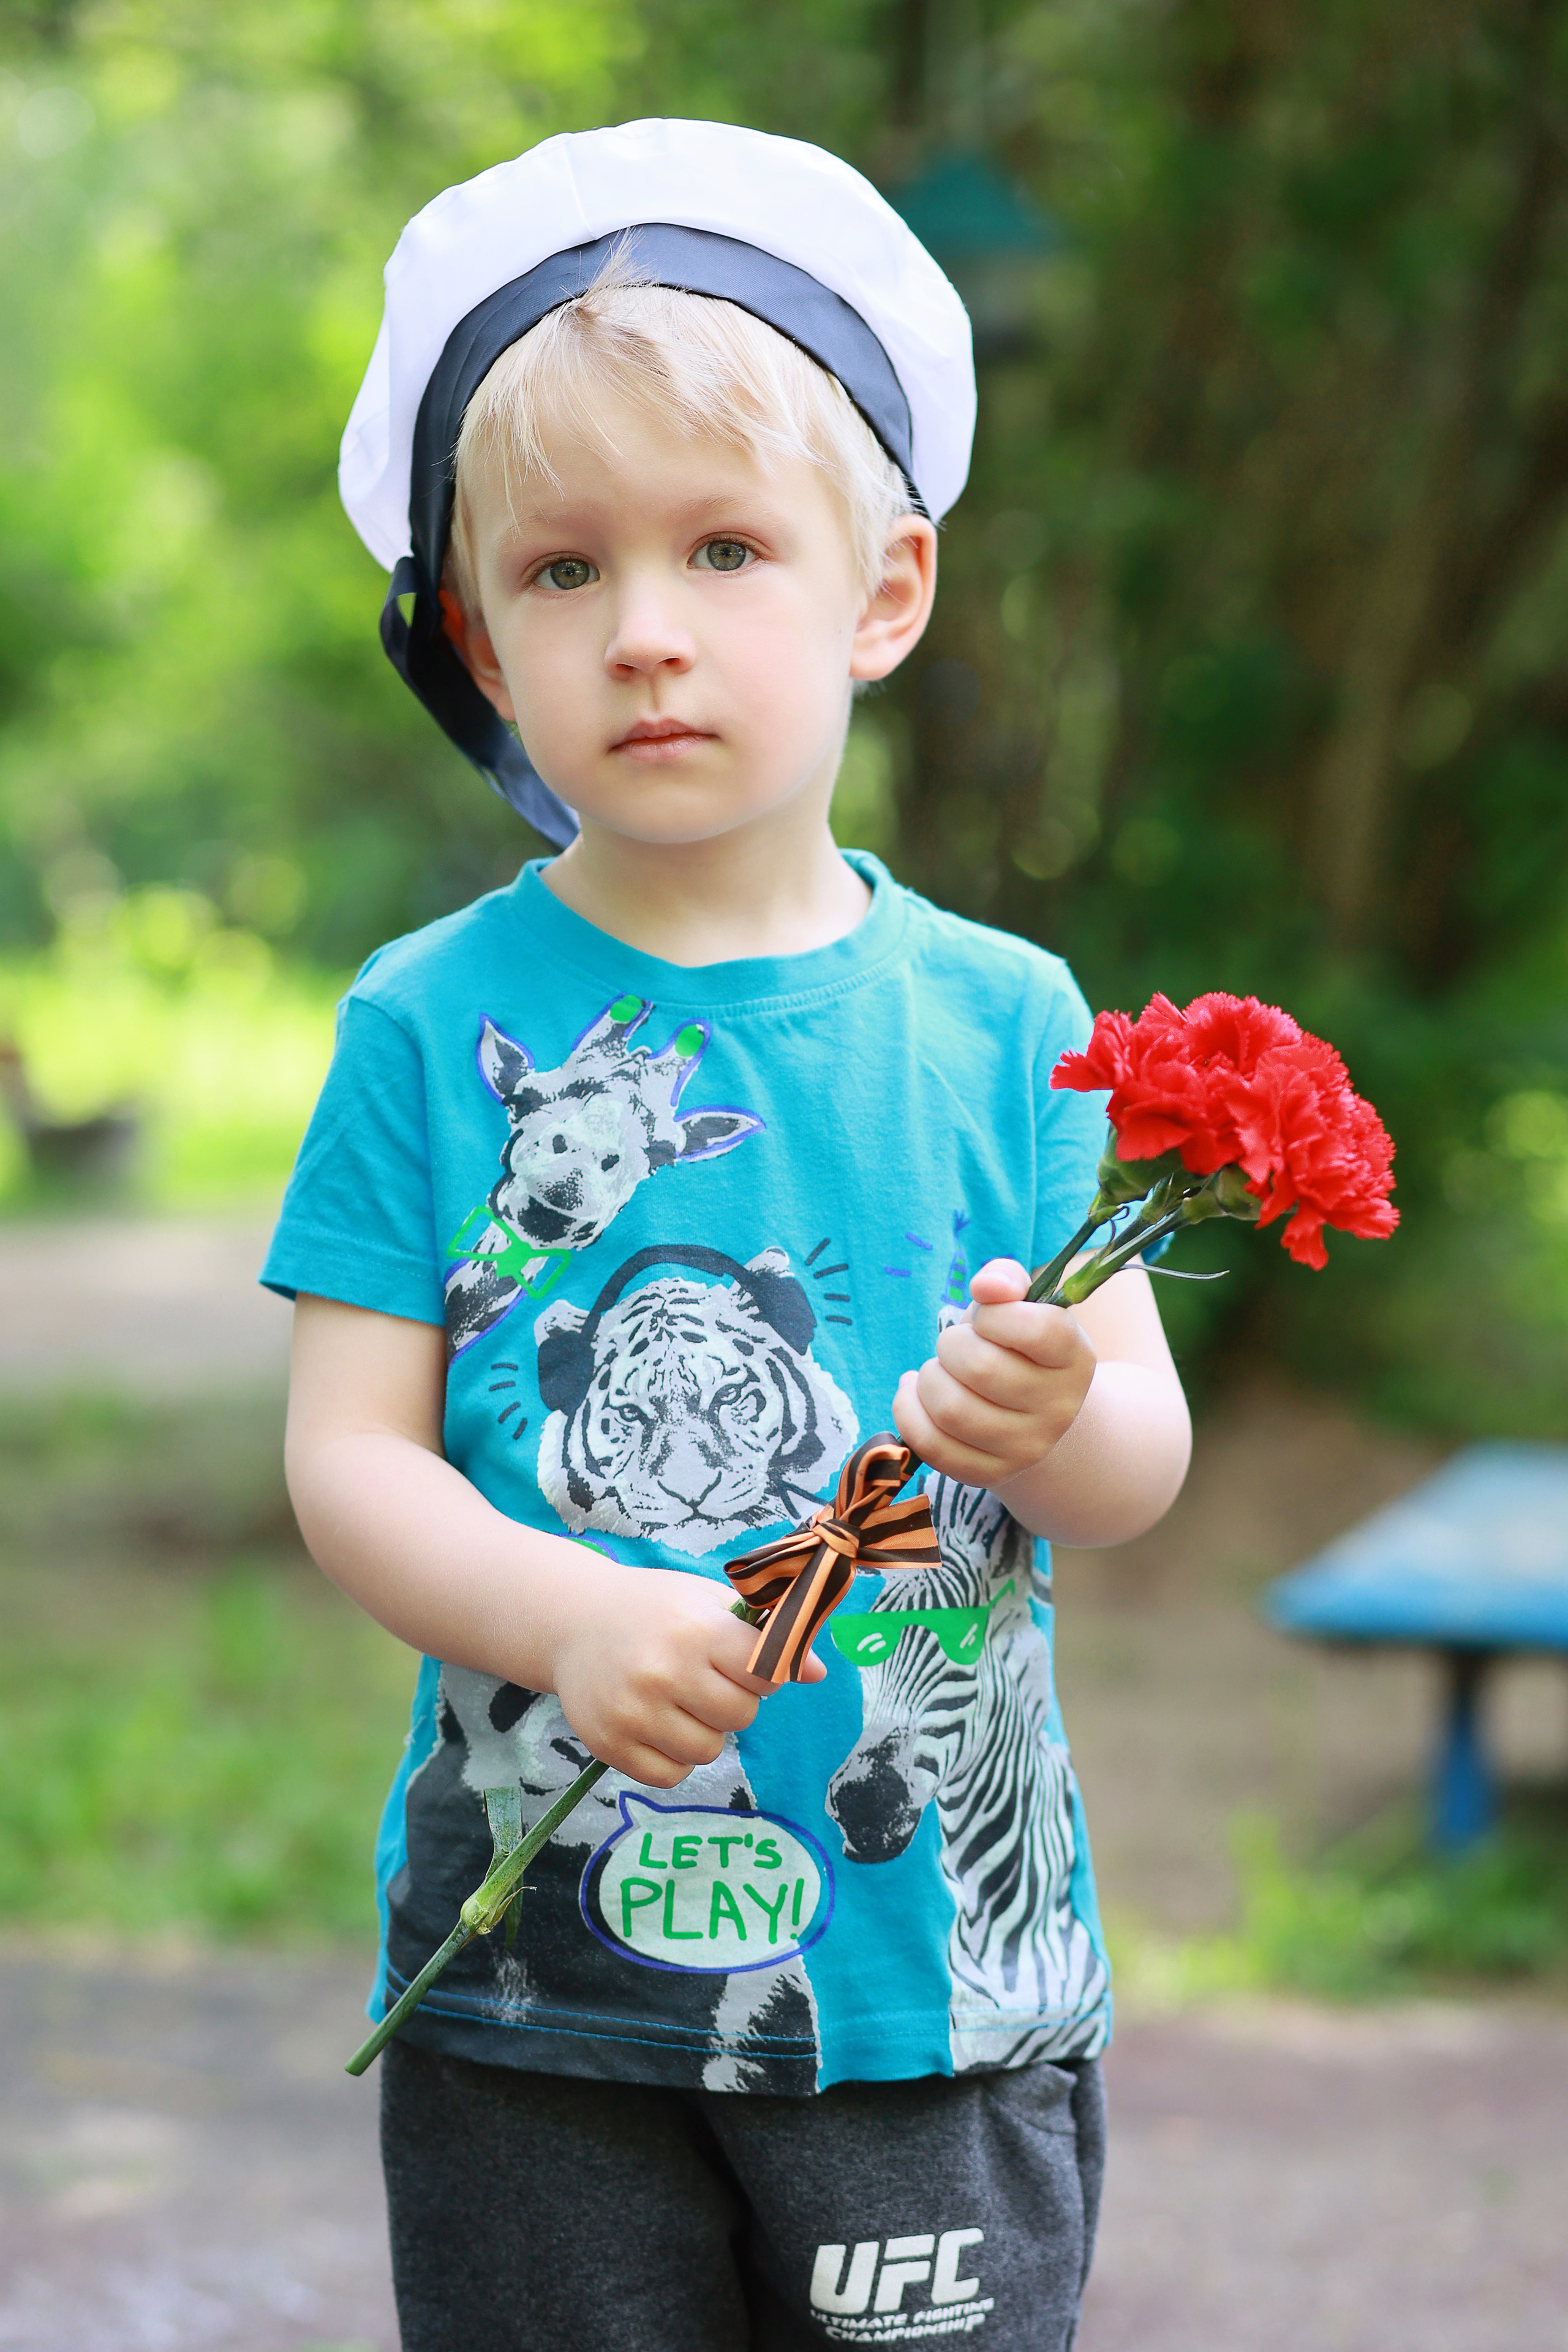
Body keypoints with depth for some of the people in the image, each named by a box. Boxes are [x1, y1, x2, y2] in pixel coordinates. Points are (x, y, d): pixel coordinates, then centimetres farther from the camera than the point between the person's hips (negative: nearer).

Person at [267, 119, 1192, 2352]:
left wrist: (1049, 1421, -22)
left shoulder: (998, 1019, 1)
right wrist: (569, 1615, -23)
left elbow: (1147, 1446, 1)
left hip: (941, 1965, 1)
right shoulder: (433, 1025, -1)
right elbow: (348, 1452, -5)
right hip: (537, 1976, 0)